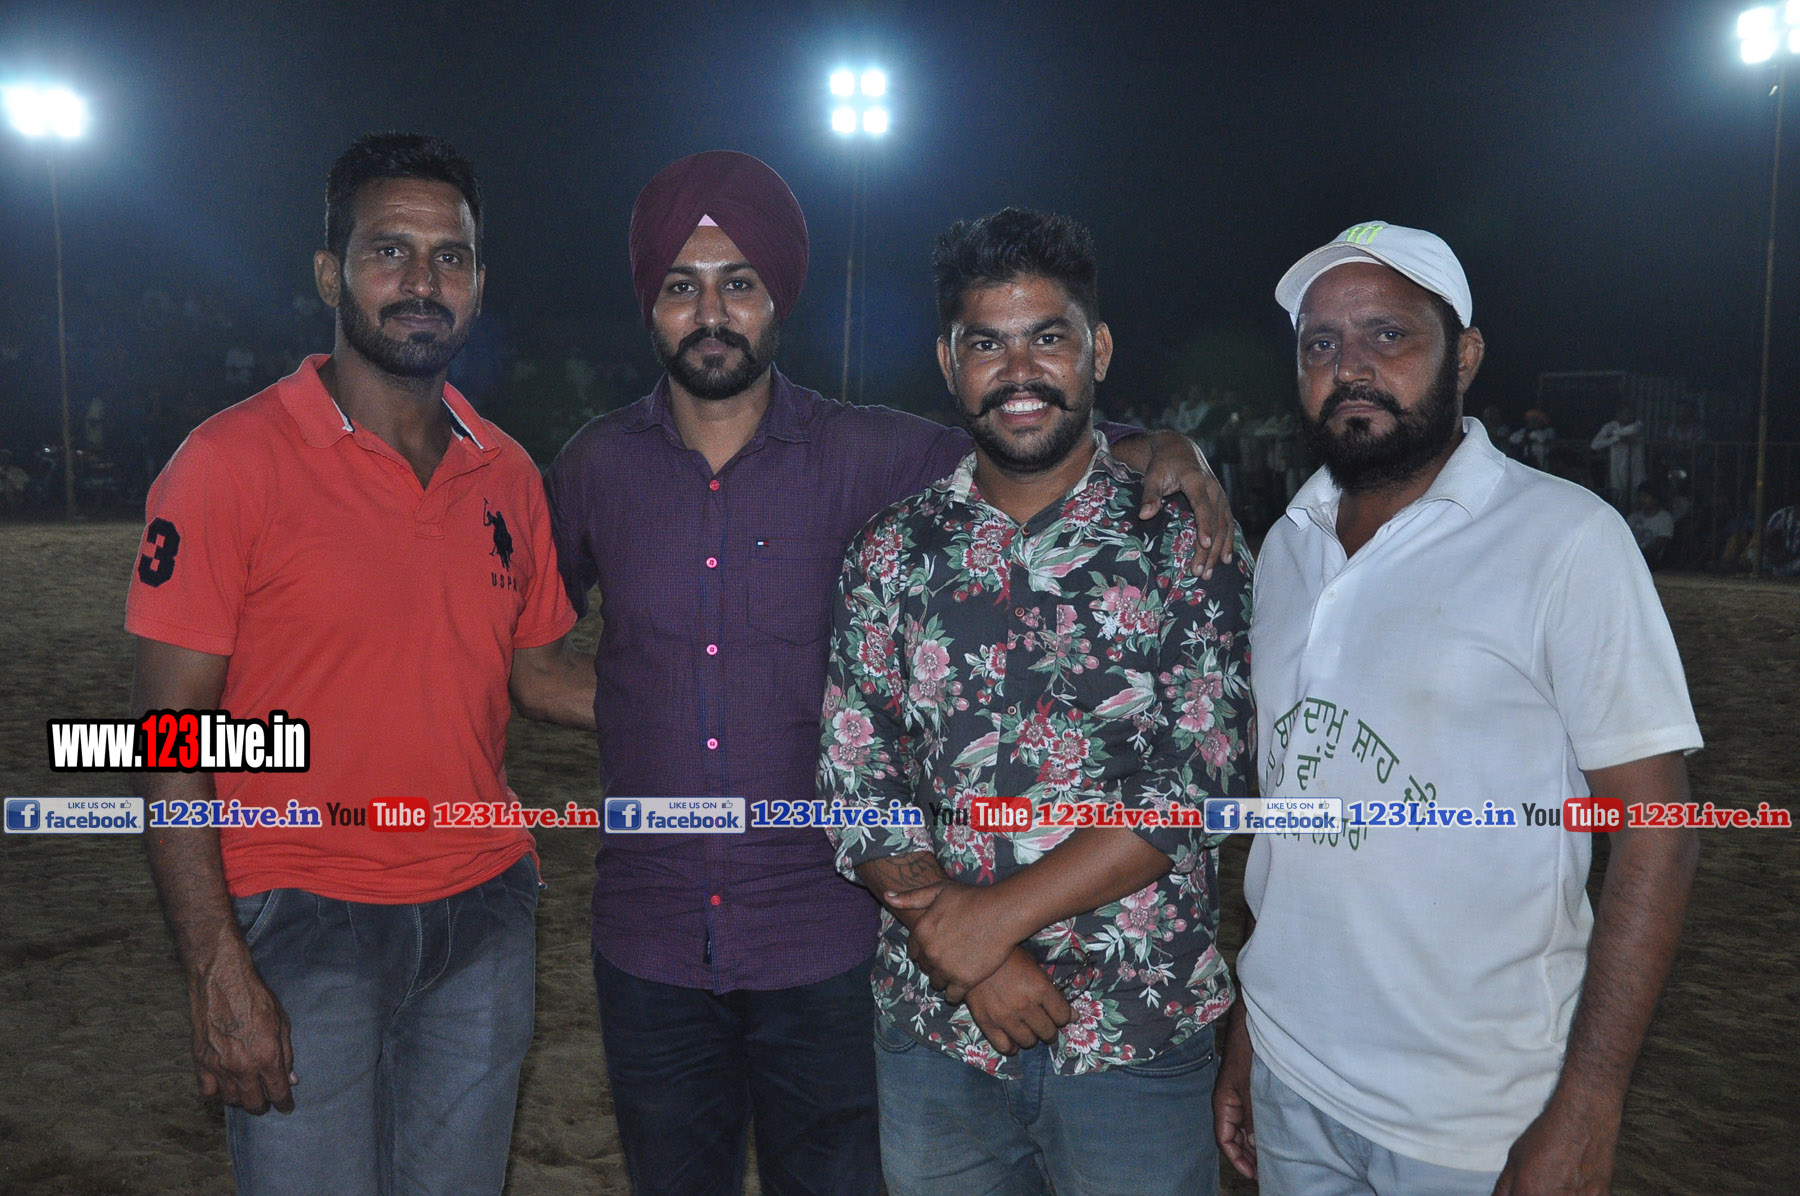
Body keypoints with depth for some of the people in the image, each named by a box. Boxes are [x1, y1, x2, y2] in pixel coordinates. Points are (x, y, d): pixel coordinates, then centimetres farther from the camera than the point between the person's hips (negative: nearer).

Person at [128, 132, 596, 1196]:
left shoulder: (507, 474, 5)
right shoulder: (233, 461, -10)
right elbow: (174, 730, -11)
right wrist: (219, 971, -15)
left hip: (484, 912, 5)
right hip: (306, 923, -4)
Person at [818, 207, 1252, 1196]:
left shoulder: (1184, 540, -5)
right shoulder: (890, 554, 2)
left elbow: (1194, 781, -12)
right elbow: (854, 780, -2)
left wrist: (1000, 910, -17)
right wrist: (966, 956, -13)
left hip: (1138, 1036, -2)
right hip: (933, 1034, 2)